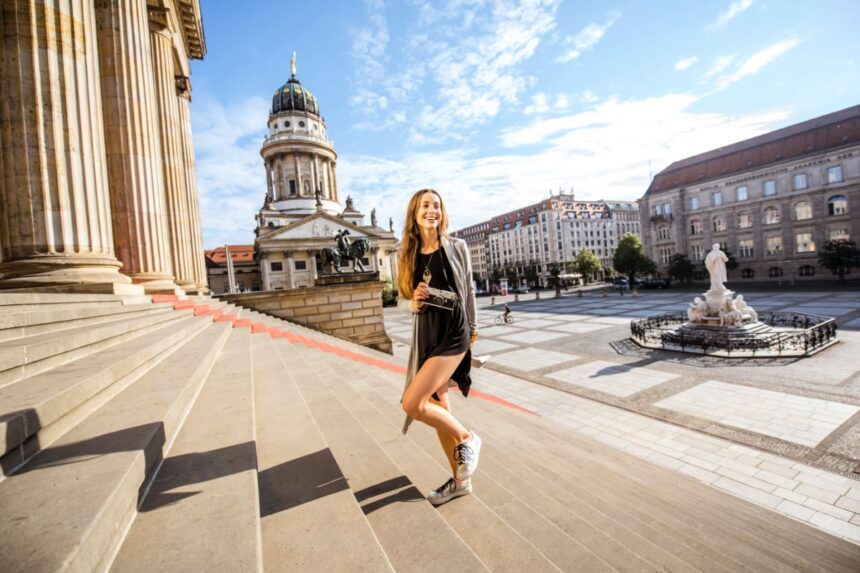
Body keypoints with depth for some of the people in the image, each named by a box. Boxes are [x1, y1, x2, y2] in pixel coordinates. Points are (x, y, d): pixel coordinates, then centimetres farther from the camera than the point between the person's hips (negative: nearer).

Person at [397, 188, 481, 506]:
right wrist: (414, 303, -14)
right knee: (438, 407, 13)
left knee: (412, 403, -14)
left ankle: (467, 438, 14)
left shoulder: (456, 247, -3)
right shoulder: (407, 255, 4)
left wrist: (473, 328, 12)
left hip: (453, 334, -5)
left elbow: (469, 291, 5)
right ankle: (460, 480, 33)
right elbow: (402, 300, 8)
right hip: (425, 337, 5)